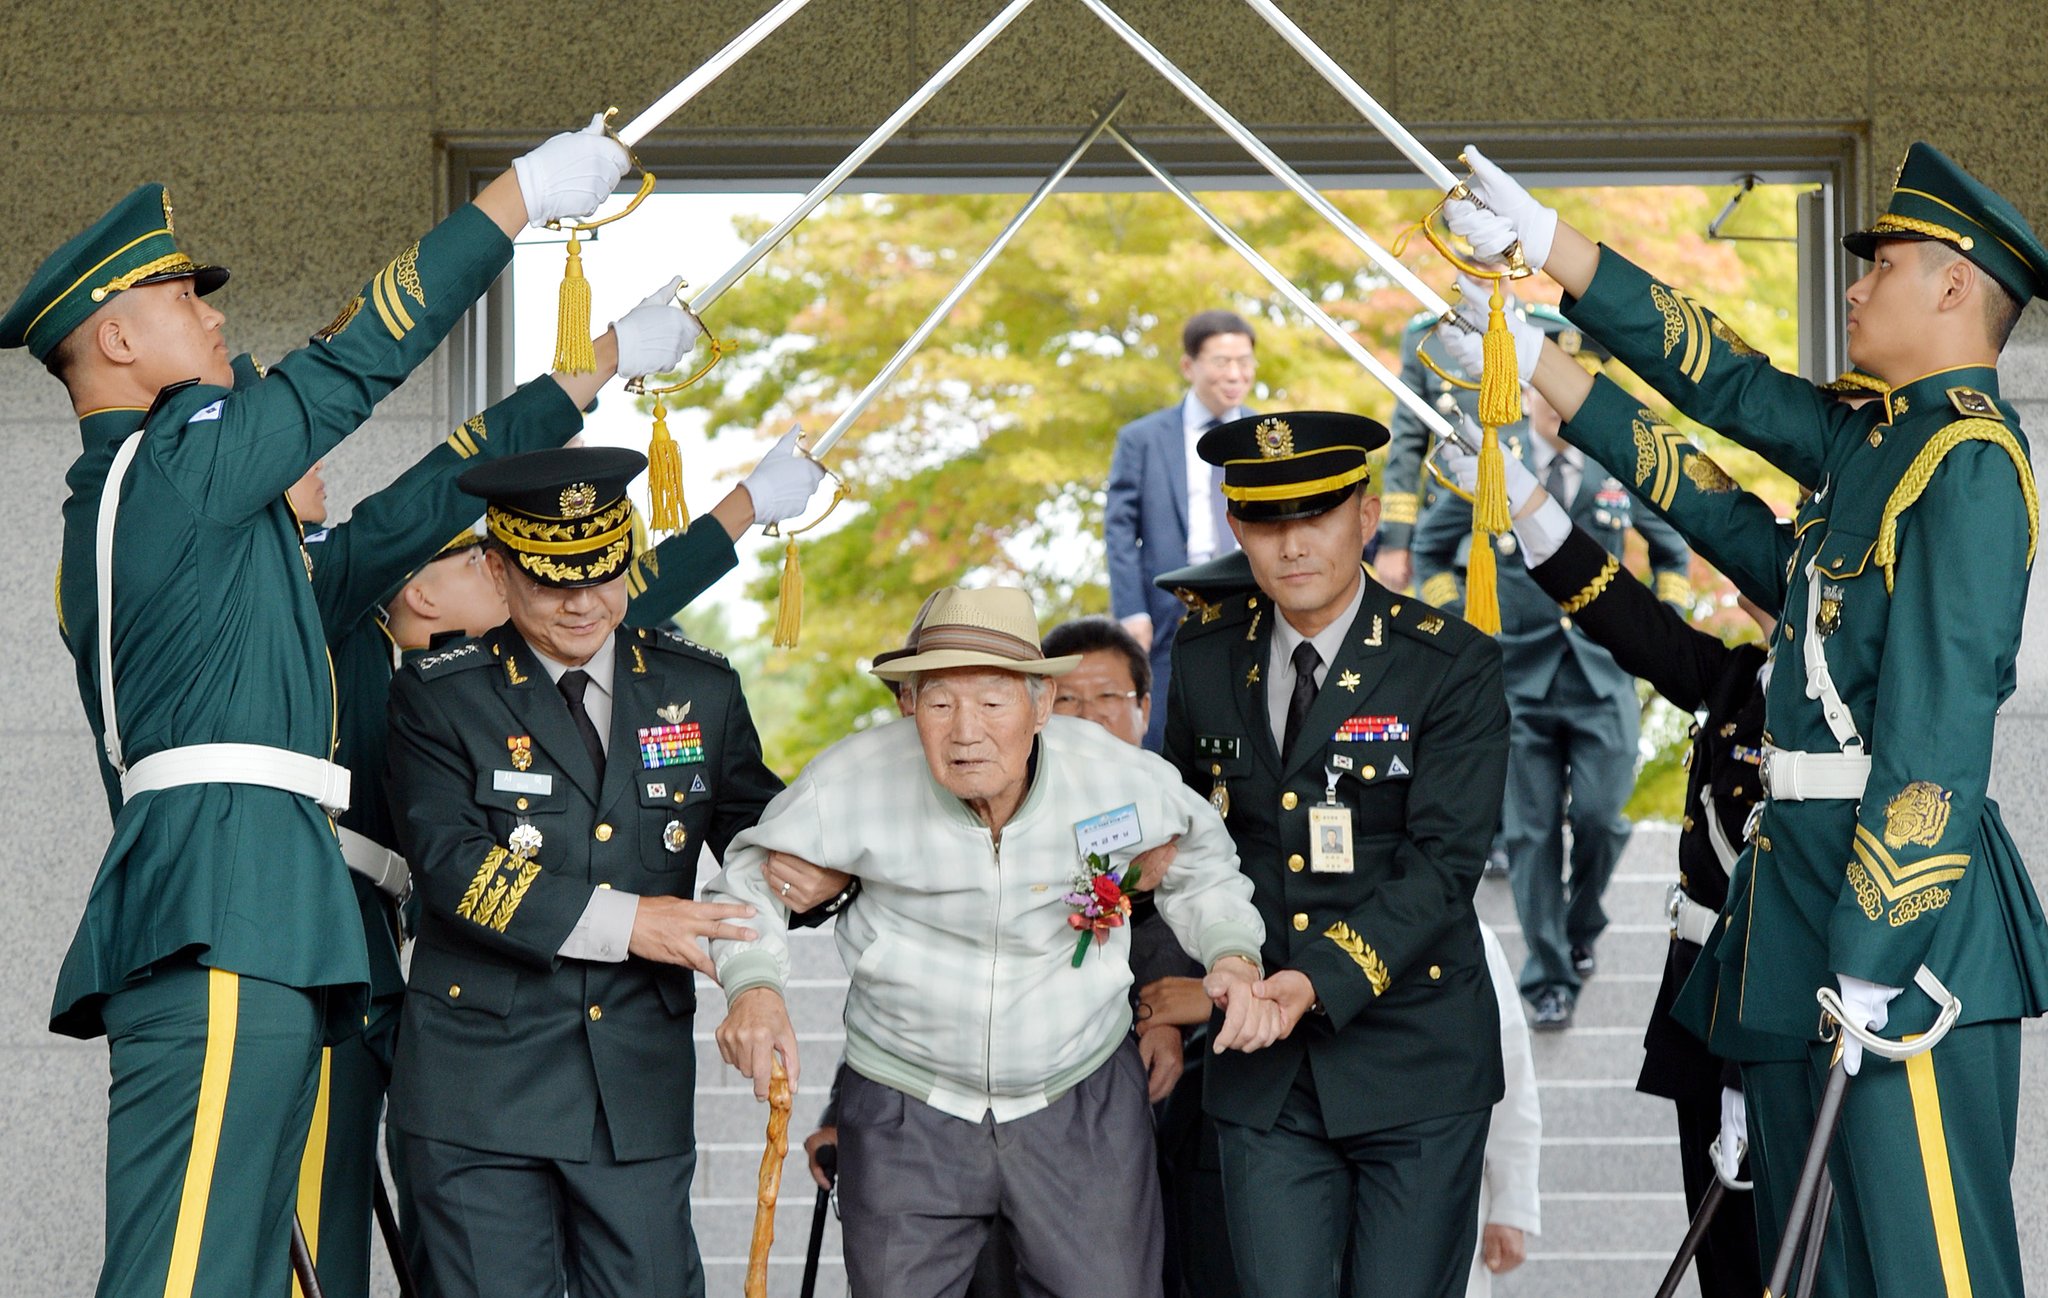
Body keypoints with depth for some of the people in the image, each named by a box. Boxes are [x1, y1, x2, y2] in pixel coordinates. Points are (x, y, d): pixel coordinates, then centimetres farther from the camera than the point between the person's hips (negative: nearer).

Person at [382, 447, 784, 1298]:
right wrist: (622, 921, -19)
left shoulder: (700, 690, 10)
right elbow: (450, 866, -12)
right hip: (481, 1080, -2)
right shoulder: (438, 697, 0)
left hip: (641, 1086, 2)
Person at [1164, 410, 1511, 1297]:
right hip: (1262, 1068, 3)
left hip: (1414, 1059, -3)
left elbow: (1444, 862, -15)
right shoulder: (1208, 656, 6)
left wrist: (1320, 979, -26)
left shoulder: (1453, 665, -7)